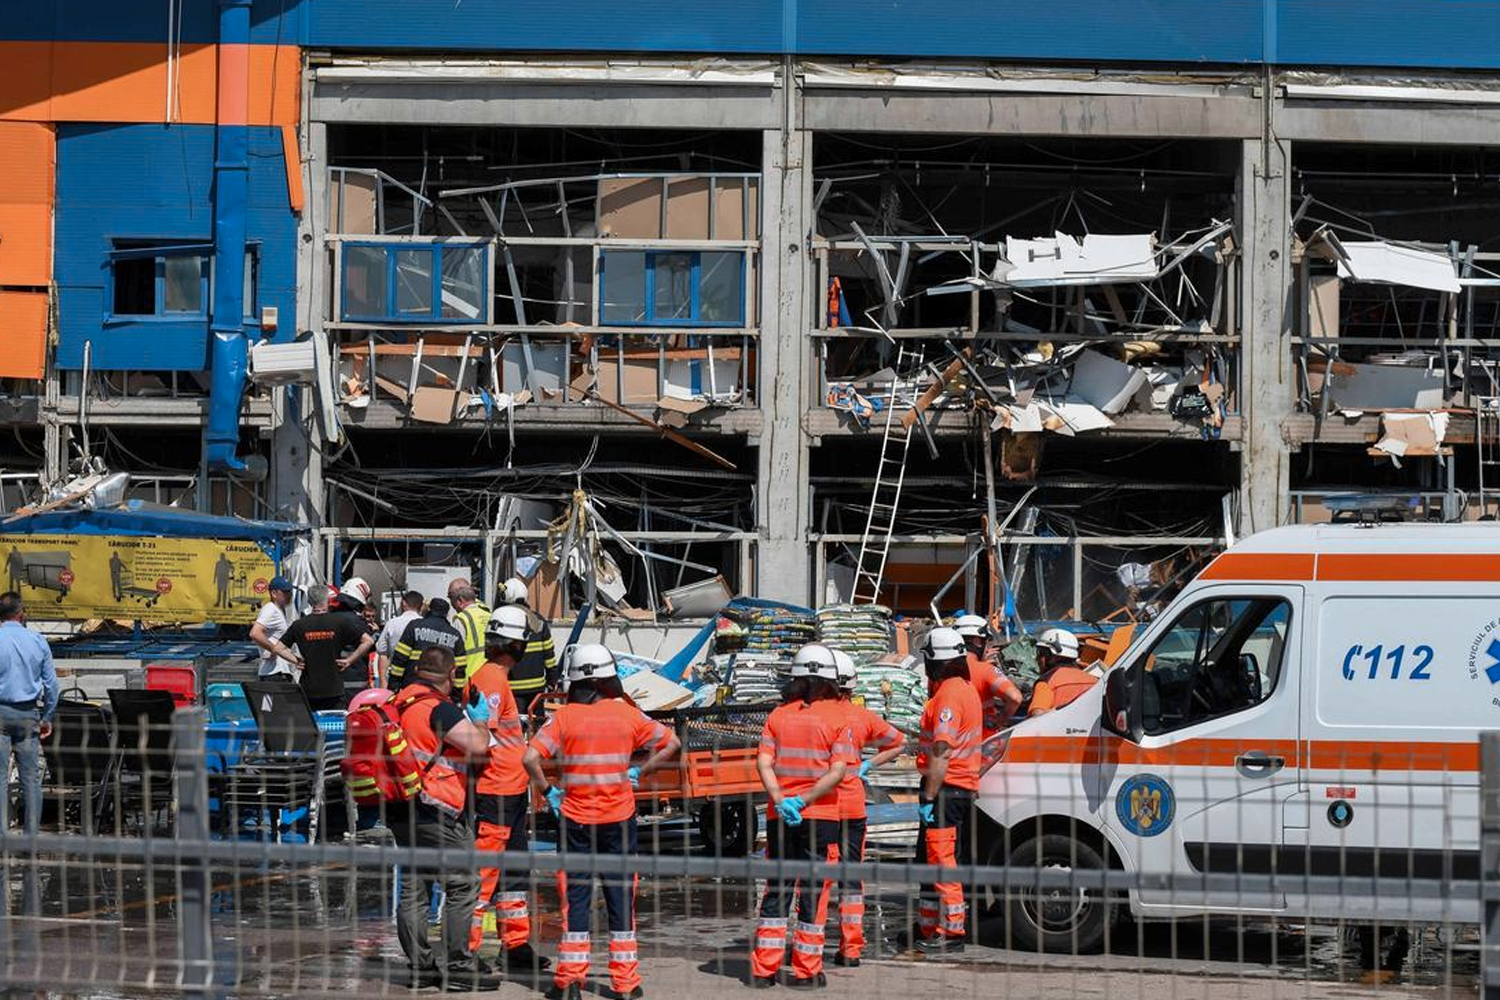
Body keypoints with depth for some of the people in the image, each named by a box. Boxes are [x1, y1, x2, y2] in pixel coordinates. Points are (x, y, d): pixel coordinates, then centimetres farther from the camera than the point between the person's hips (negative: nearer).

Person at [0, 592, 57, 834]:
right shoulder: (37, 642, 2)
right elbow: (51, 684, 5)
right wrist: (47, 718, 15)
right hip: (29, 714, 3)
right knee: (31, 777, 5)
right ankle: (32, 834, 6)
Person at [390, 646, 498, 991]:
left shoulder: (400, 702, 11)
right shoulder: (439, 708, -15)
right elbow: (478, 746, -20)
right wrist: (480, 719, 0)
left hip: (402, 808, 9)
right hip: (436, 812, -9)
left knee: (413, 888, 11)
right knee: (462, 886, -2)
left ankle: (421, 965, 14)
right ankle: (459, 965, -1)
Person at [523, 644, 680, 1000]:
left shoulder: (564, 717, -7)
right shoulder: (627, 714, -2)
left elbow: (530, 758, -15)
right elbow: (670, 744, 5)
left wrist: (547, 790, -2)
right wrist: (640, 772, 8)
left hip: (575, 819, -1)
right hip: (619, 819, 1)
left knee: (575, 896, 5)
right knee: (621, 896, 8)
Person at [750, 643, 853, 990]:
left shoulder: (779, 715, 6)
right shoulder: (838, 716, -5)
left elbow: (763, 762, -5)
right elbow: (838, 770, -14)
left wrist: (781, 800, -12)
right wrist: (803, 801, -12)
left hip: (779, 816, 3)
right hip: (820, 818, -3)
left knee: (776, 888, 11)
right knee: (814, 891, 3)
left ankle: (763, 969, 11)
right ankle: (806, 971, 4)